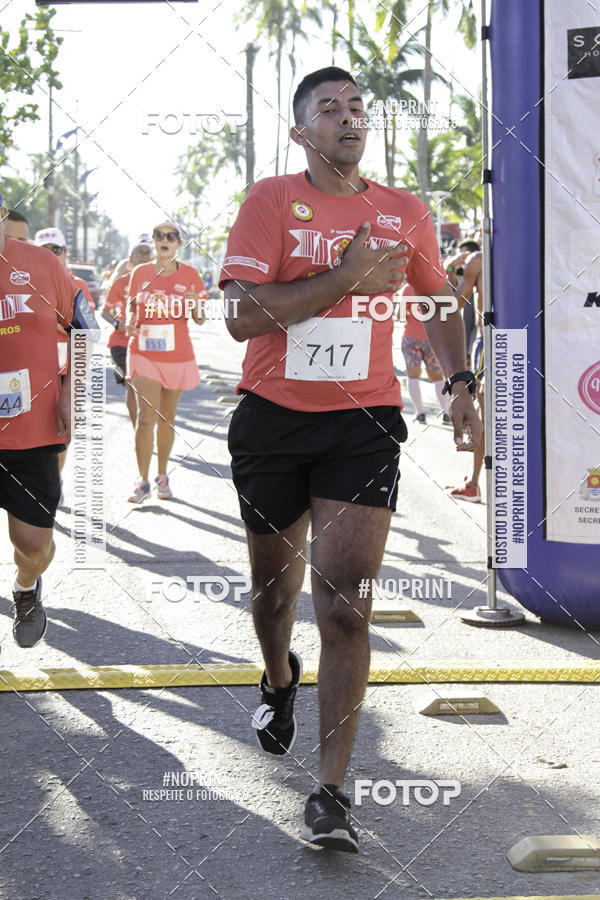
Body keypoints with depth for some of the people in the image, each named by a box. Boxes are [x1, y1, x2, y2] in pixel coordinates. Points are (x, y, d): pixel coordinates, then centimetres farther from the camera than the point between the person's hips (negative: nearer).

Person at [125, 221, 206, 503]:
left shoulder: (189, 275, 1)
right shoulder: (140, 273, 4)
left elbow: (200, 320, 1)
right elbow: (131, 306, 15)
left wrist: (194, 304, -21)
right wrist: (130, 324, -7)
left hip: (177, 355, 0)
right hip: (144, 353, 0)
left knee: (167, 418, 10)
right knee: (146, 416, -11)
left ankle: (162, 477, 23)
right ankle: (142, 482, -8)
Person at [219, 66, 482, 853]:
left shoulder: (404, 213, 6)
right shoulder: (271, 201, -4)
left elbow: (440, 302, 22)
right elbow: (242, 316, -15)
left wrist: (459, 384, 8)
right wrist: (347, 278, -17)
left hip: (363, 424, 0)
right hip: (272, 420, 0)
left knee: (345, 604, -10)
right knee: (274, 587, 16)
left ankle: (331, 793, -8)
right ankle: (279, 682, 51)